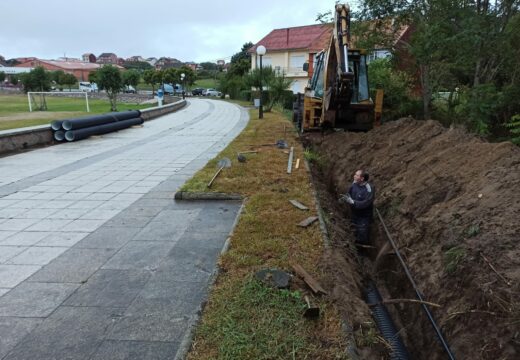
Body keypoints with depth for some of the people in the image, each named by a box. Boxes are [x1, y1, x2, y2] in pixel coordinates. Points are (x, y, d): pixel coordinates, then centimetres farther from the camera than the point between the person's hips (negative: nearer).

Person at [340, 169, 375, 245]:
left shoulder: (369, 189, -28)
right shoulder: (354, 184, -9)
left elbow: (365, 204, -34)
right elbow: (349, 194, 1)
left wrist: (352, 202, -42)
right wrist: (345, 198, -22)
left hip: (364, 217, -6)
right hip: (354, 215, 6)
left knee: (362, 239, 6)